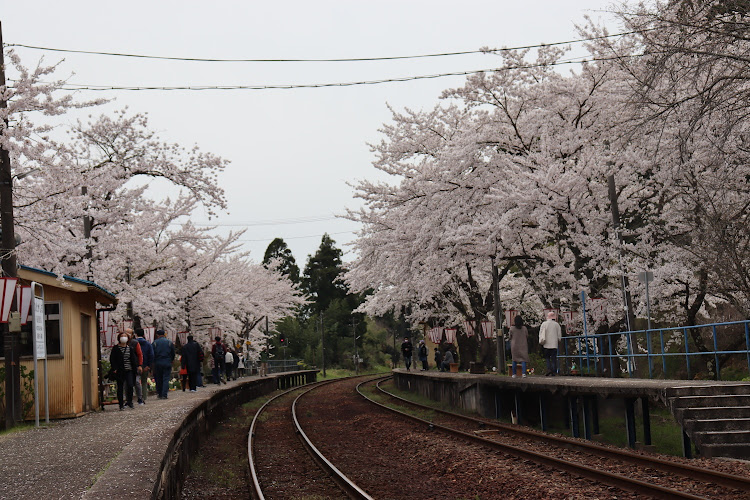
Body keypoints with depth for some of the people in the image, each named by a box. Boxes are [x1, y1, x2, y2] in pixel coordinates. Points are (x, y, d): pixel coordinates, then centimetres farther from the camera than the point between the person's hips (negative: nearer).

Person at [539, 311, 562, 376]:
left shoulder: (544, 324, -5)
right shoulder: (557, 324, 3)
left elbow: (541, 334, -6)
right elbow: (559, 335, 8)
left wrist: (541, 342, 4)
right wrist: (558, 342, 22)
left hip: (547, 344, -2)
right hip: (554, 344, 2)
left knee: (547, 357, 9)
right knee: (554, 358, 5)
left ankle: (549, 369, -10)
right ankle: (554, 372, 2)